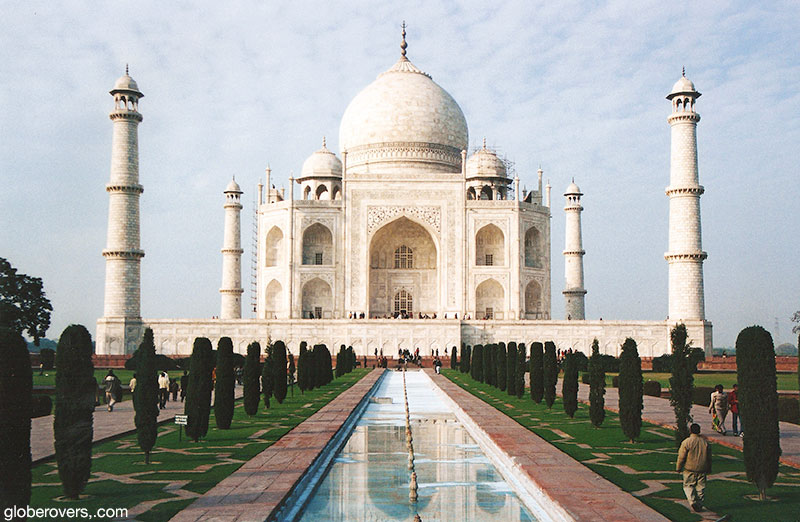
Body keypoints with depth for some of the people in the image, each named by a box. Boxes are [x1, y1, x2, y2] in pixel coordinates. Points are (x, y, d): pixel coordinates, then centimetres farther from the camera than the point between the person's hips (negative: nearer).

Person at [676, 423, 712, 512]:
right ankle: (700, 505, 15)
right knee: (701, 487, 11)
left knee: (688, 485, 8)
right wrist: (709, 469, 20)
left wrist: (678, 468, 4)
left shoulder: (686, 442, -11)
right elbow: (709, 457, 10)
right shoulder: (705, 442, 2)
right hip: (702, 469, 3)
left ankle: (692, 501, -11)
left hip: (689, 469, -3)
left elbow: (681, 457, -8)